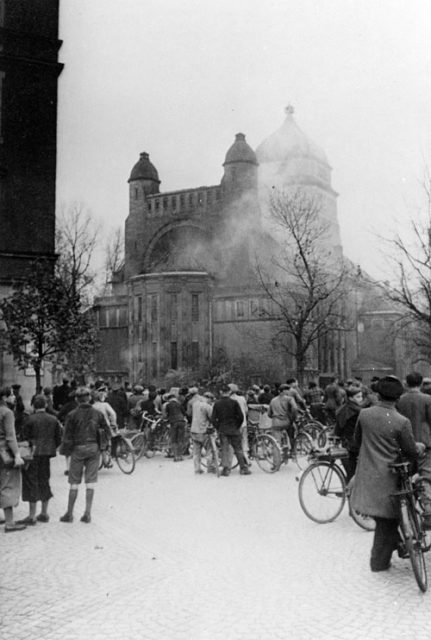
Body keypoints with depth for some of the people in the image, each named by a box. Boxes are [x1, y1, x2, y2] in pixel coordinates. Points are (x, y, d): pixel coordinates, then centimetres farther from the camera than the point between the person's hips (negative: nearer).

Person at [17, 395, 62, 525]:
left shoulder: (30, 419, -10)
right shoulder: (53, 420, 4)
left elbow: (24, 437, -7)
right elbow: (58, 439, 6)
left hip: (33, 454, -5)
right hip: (47, 455, 5)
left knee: (31, 483, 0)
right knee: (44, 482, 16)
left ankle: (32, 516, 1)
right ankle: (44, 513, 22)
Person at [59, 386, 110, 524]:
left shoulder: (72, 415, -6)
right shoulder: (97, 413, 2)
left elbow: (67, 436, -5)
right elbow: (107, 431, 4)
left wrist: (65, 451, 5)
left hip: (78, 449, -2)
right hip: (94, 448, 2)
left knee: (74, 483, 6)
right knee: (90, 482, 5)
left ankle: (69, 514, 12)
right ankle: (87, 513, 5)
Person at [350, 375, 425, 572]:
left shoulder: (364, 414, -6)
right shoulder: (402, 422, -17)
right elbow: (411, 452, -8)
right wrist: (420, 446, 15)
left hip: (366, 475, 3)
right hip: (387, 478, -3)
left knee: (385, 519, 20)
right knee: (386, 521, 12)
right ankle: (379, 562, 22)